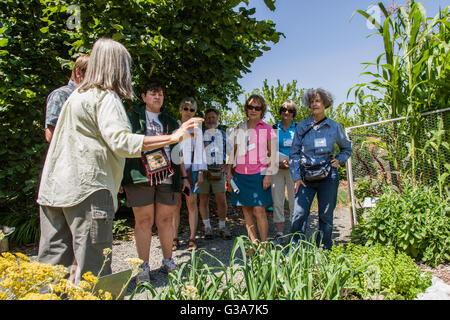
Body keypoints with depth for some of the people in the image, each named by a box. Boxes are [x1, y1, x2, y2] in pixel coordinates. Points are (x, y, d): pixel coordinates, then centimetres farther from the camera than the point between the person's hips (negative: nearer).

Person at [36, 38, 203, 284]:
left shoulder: (77, 95, 19)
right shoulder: (105, 97, -9)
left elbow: (51, 134, 28)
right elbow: (120, 141, -23)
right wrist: (172, 137, -26)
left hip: (54, 186, 9)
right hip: (87, 188, -9)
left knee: (52, 258, 13)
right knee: (94, 266, -2)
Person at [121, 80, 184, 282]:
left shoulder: (170, 122, 21)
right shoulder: (132, 117, 11)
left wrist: (183, 176, 14)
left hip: (166, 177, 3)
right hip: (140, 175, -3)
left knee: (165, 220, 5)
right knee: (143, 220, -1)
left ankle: (168, 261, 19)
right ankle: (143, 266, 9)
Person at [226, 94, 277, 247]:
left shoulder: (267, 129, 2)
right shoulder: (239, 128, 11)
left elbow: (272, 155, 1)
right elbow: (234, 151, 16)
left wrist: (268, 175, -8)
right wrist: (229, 171, 11)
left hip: (259, 174, -4)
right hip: (240, 174, 4)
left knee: (259, 210, -8)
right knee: (246, 210, 6)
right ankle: (254, 244, 17)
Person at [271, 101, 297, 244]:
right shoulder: (274, 128, 11)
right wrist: (277, 163, -4)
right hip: (277, 168, 2)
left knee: (294, 200, -3)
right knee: (277, 200, 1)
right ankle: (279, 233, 9)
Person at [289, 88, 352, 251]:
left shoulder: (335, 127, 5)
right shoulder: (302, 126, 4)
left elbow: (347, 148, 20)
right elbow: (294, 153, 4)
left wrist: (339, 160, 0)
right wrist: (296, 177, -4)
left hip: (328, 176, 1)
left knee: (326, 216, 7)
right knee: (299, 214, -6)